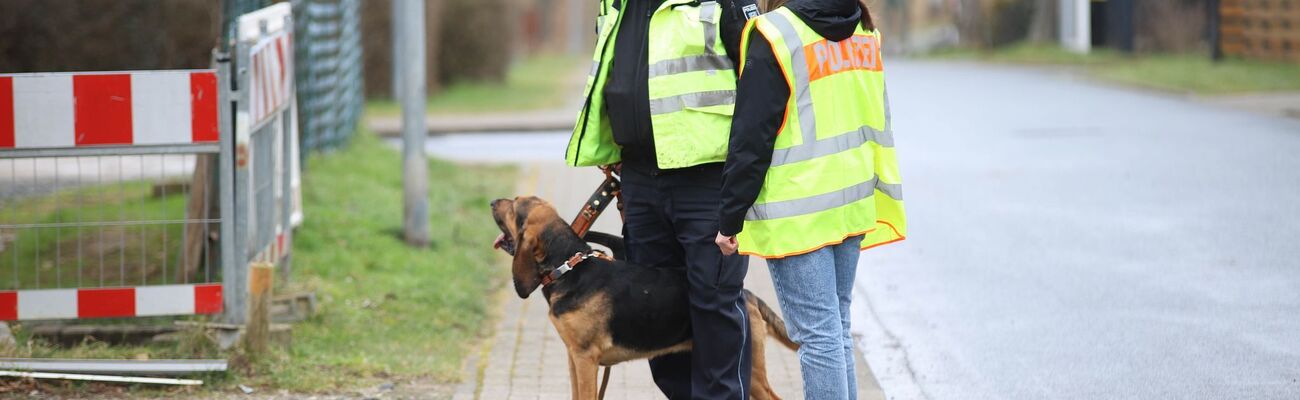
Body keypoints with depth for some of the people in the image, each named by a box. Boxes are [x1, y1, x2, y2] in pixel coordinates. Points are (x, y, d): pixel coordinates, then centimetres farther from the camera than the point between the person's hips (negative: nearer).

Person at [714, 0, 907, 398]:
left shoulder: (775, 35, -14)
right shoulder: (864, 33, 9)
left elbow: (751, 137, -13)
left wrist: (731, 217, -7)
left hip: (796, 212, -7)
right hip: (852, 204, 7)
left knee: (817, 334, -5)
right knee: (836, 328, 15)